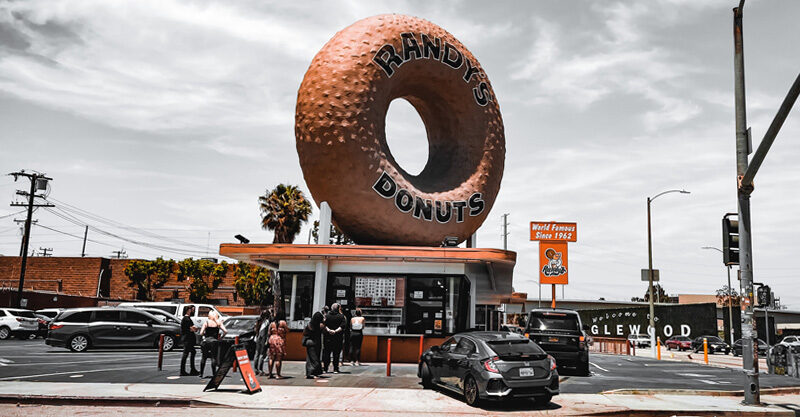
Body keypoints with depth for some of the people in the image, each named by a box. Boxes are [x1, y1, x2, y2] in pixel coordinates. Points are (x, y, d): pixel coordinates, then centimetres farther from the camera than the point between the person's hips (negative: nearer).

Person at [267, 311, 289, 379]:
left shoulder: (272, 323, 9)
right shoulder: (283, 322, -5)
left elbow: (269, 333, 9)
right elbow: (287, 331, -2)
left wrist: (268, 340, 17)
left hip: (272, 339, 5)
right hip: (280, 340, -5)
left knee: (271, 358, 11)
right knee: (278, 358, -3)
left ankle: (270, 373, 13)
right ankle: (278, 374, -2)